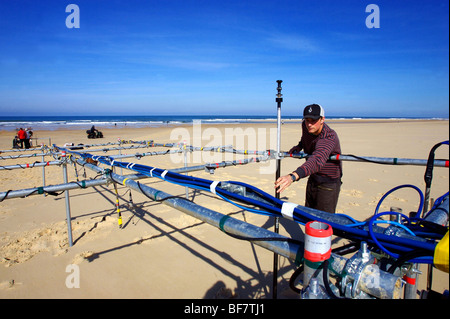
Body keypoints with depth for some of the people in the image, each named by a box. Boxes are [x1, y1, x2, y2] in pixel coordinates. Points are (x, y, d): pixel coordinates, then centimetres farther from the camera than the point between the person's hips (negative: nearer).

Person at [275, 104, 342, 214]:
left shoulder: (329, 137, -31)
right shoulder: (305, 126, -8)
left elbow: (317, 160, -51)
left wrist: (293, 176, -66)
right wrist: (298, 147, 0)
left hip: (328, 185, -7)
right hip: (313, 180, 7)